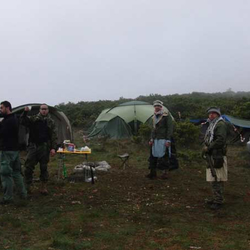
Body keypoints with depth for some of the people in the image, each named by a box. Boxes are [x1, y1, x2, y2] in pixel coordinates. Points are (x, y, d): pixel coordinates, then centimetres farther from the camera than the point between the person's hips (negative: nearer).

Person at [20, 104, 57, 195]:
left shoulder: (50, 122, 5)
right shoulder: (33, 119, 7)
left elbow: (54, 136, 2)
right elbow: (23, 122, -7)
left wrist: (53, 148, -7)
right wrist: (25, 112, -22)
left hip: (44, 147, 0)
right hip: (33, 146, 0)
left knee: (44, 168, 6)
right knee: (28, 167, -3)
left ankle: (43, 187, 17)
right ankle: (28, 186, 10)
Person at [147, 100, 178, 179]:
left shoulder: (167, 116, -7)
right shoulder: (154, 117, 14)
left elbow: (170, 128, -11)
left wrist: (168, 140, -16)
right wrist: (152, 139, 11)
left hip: (164, 140, -7)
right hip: (156, 140, 7)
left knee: (165, 156, -3)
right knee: (153, 155, 6)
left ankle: (165, 173, 9)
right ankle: (153, 172, 16)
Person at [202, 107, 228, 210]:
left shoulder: (221, 124, -11)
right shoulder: (212, 125, 20)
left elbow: (220, 140, -22)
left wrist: (208, 148, -16)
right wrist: (206, 147, 4)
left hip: (217, 157, -10)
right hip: (212, 156, 10)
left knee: (217, 180, -6)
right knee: (213, 179, 16)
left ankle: (218, 201, 0)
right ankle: (215, 198, 26)